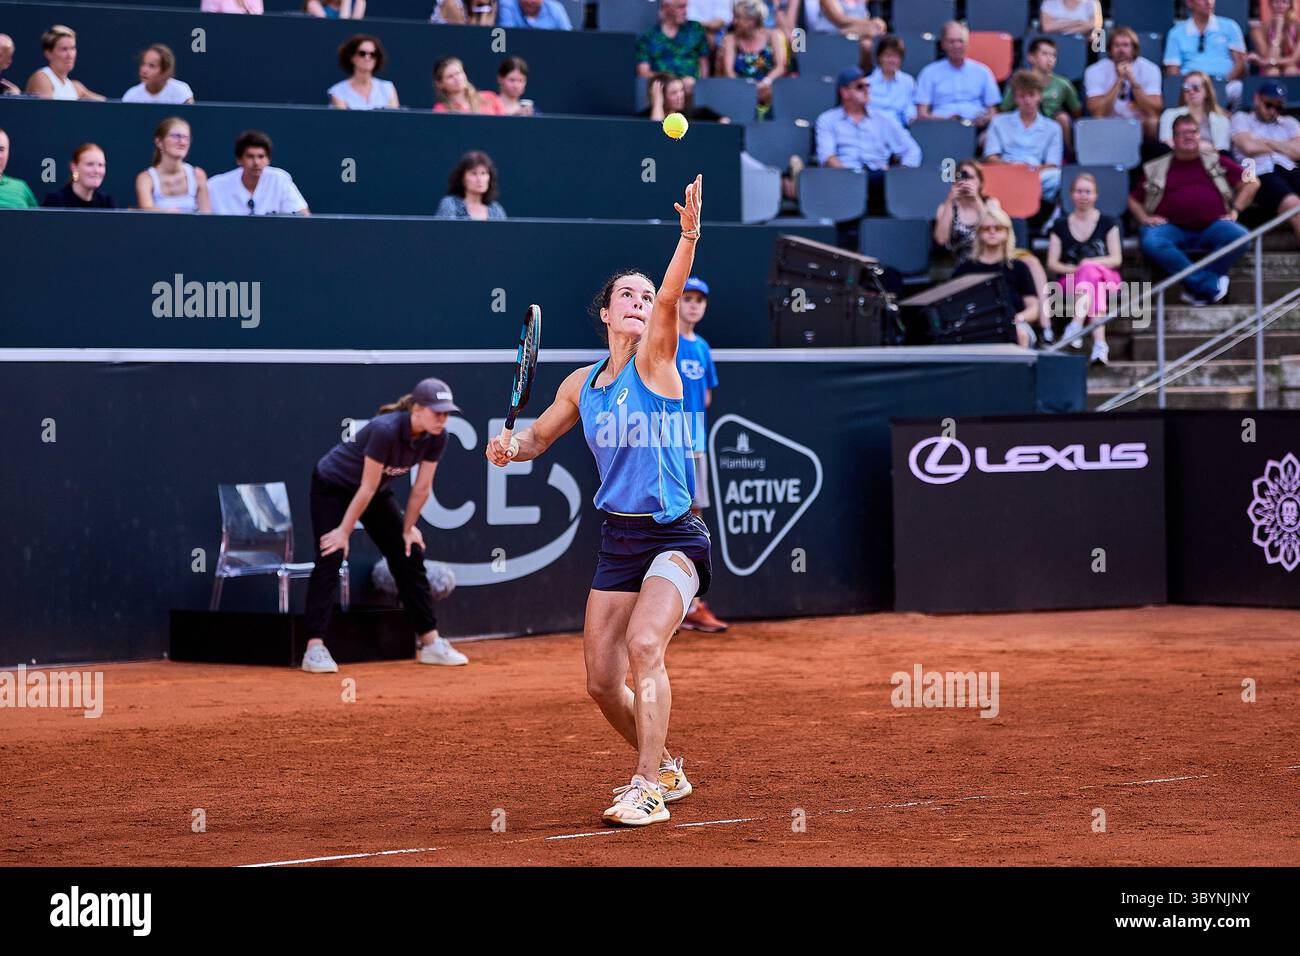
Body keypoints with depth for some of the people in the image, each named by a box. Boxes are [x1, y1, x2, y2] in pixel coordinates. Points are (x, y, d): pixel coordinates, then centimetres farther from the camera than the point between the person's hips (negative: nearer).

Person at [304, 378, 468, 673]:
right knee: (330, 558, -19)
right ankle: (315, 648, -22)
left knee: (409, 556, 2)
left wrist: (408, 528, 2)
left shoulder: (437, 437, -18)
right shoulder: (386, 430, -37)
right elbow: (367, 488, -30)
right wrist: (344, 531, -22)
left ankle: (430, 643, 9)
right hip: (332, 486, -7)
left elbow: (422, 487, -6)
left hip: (378, 493, 7)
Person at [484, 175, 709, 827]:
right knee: (602, 683, 6)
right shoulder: (582, 384, 9)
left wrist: (689, 236, -41)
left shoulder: (654, 361, -5)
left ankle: (648, 789, -22)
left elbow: (670, 298, -24)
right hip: (617, 540, 6)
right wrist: (511, 447, 2)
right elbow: (538, 436, 25)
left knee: (644, 644, -27)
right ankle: (664, 769, 31)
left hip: (674, 539, -6)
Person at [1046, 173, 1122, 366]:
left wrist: (1089, 263, -14)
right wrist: (1074, 269, -13)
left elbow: (1116, 259, 2)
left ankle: (1077, 323, -52)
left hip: (1107, 280, 0)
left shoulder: (1107, 223, 11)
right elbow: (1052, 264, 6)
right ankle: (1099, 342, -54)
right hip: (1072, 283, 0)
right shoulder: (1061, 226, 15)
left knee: (1090, 270, -36)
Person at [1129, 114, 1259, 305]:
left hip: (1212, 226, 1)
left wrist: (1235, 211, 7)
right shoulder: (1156, 168, 18)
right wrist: (1144, 218, 2)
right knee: (1152, 243, -35)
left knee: (1239, 237, -31)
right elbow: (1133, 199, 21)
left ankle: (1197, 289, -22)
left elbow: (1252, 182, 18)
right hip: (1172, 228, 0)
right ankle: (1211, 284, -31)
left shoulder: (1216, 162, 18)